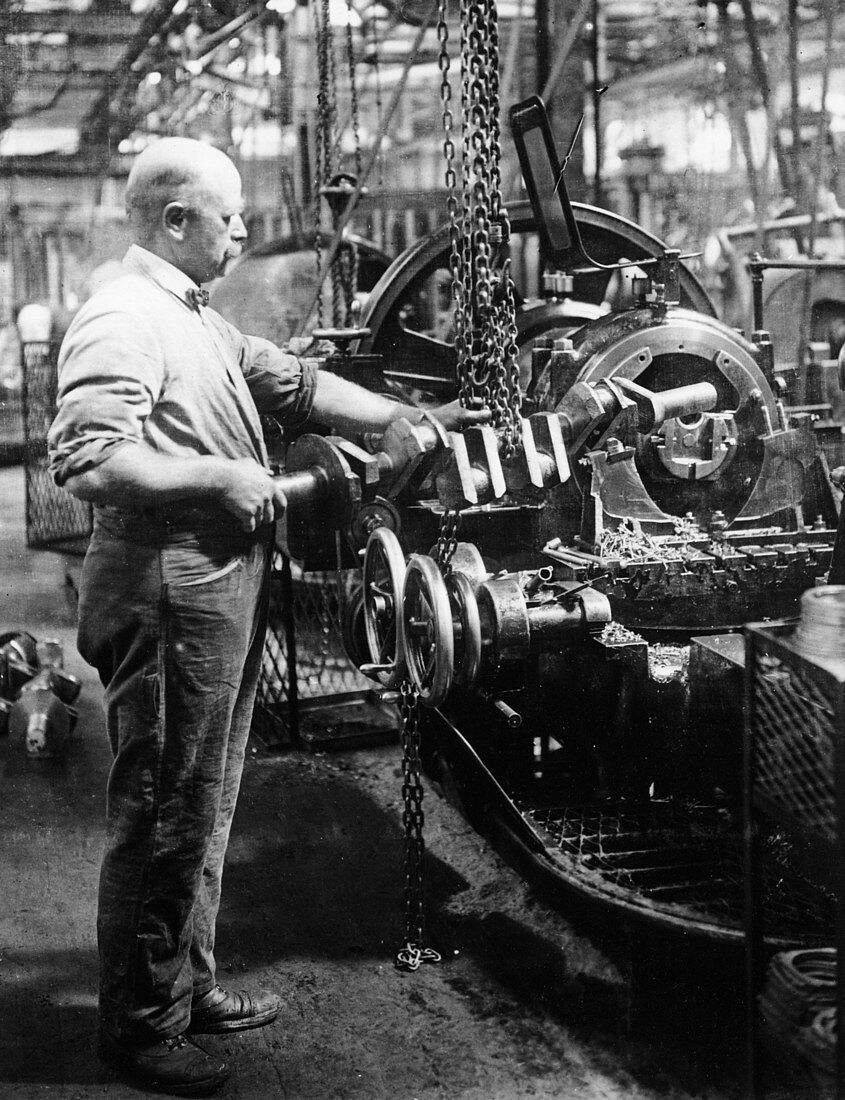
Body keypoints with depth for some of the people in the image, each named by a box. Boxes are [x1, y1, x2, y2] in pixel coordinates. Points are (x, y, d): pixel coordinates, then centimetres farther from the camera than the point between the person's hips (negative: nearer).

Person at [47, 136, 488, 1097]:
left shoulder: (195, 319, 18)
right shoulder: (121, 318, -15)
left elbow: (296, 384, 22)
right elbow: (84, 458, -25)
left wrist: (412, 419, 19)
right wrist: (220, 477, -21)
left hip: (221, 592, 11)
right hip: (168, 596, -11)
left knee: (203, 805, 18)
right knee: (162, 815, -1)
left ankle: (189, 986, 32)